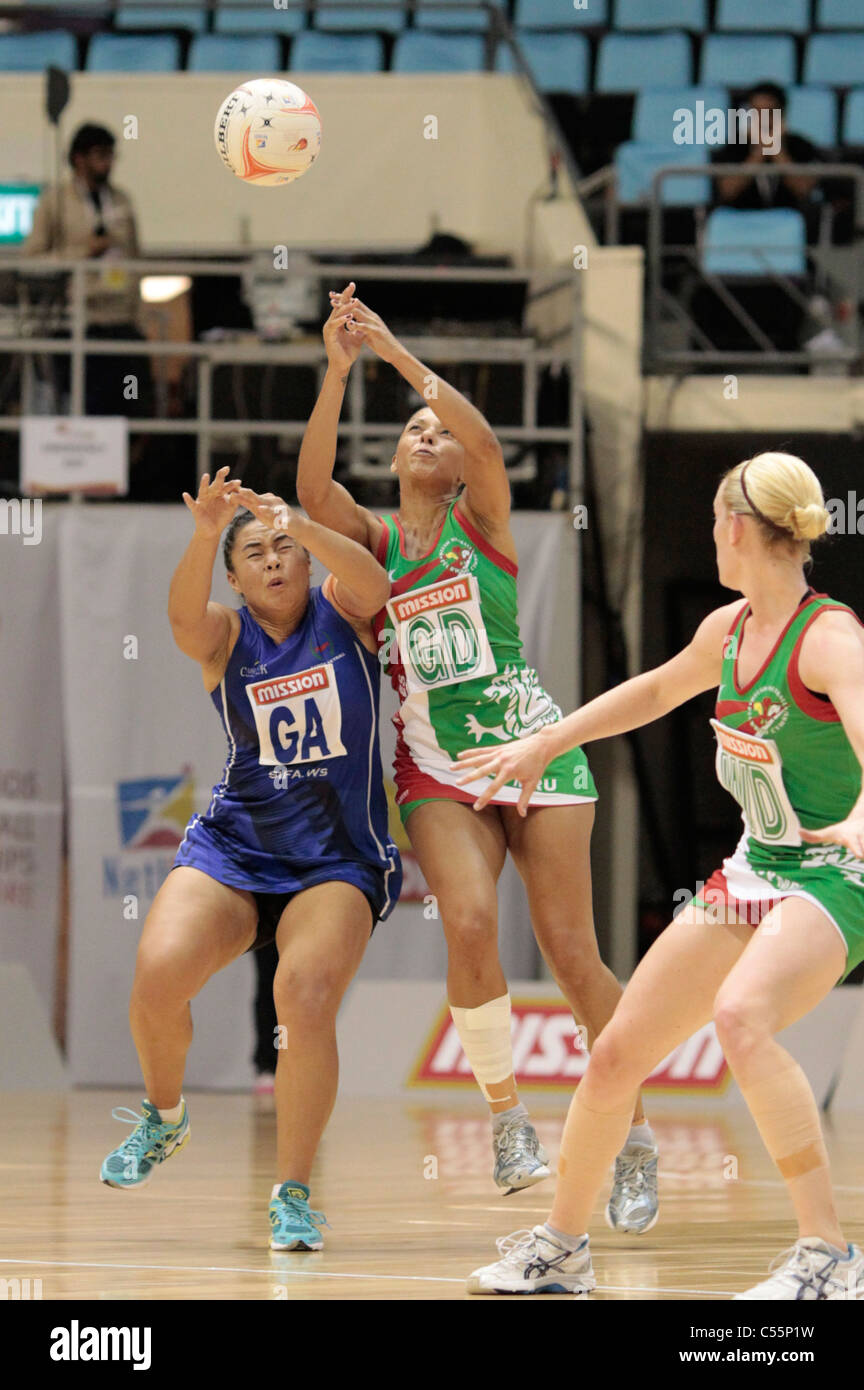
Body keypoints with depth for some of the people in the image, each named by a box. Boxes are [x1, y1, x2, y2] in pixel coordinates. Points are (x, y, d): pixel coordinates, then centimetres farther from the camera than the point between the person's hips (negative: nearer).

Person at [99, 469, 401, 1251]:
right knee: (158, 975, -21)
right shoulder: (226, 636, 2)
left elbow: (372, 583, -21)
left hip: (339, 857, -1)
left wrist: (299, 525, -40)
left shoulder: (342, 616, 3)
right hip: (233, 843, 1)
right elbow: (184, 618, -22)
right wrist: (205, 534, -42)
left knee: (305, 993, -26)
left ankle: (293, 1194, -13)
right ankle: (164, 1119, 10)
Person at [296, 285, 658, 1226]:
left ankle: (634, 1140, 8)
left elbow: (485, 442, -16)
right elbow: (313, 486, -9)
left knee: (570, 950, -5)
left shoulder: (481, 520, 5)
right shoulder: (373, 542, 10)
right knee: (469, 924, -23)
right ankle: (506, 1115, -8)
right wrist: (339, 369, -20)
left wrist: (397, 353, -22)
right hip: (436, 763, 1)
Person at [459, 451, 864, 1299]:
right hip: (751, 872, 8)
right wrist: (544, 745, 32)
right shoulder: (728, 630, 7)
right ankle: (559, 1247, 30)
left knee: (741, 1018, -36)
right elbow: (654, 692, 28)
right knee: (616, 1053, 8)